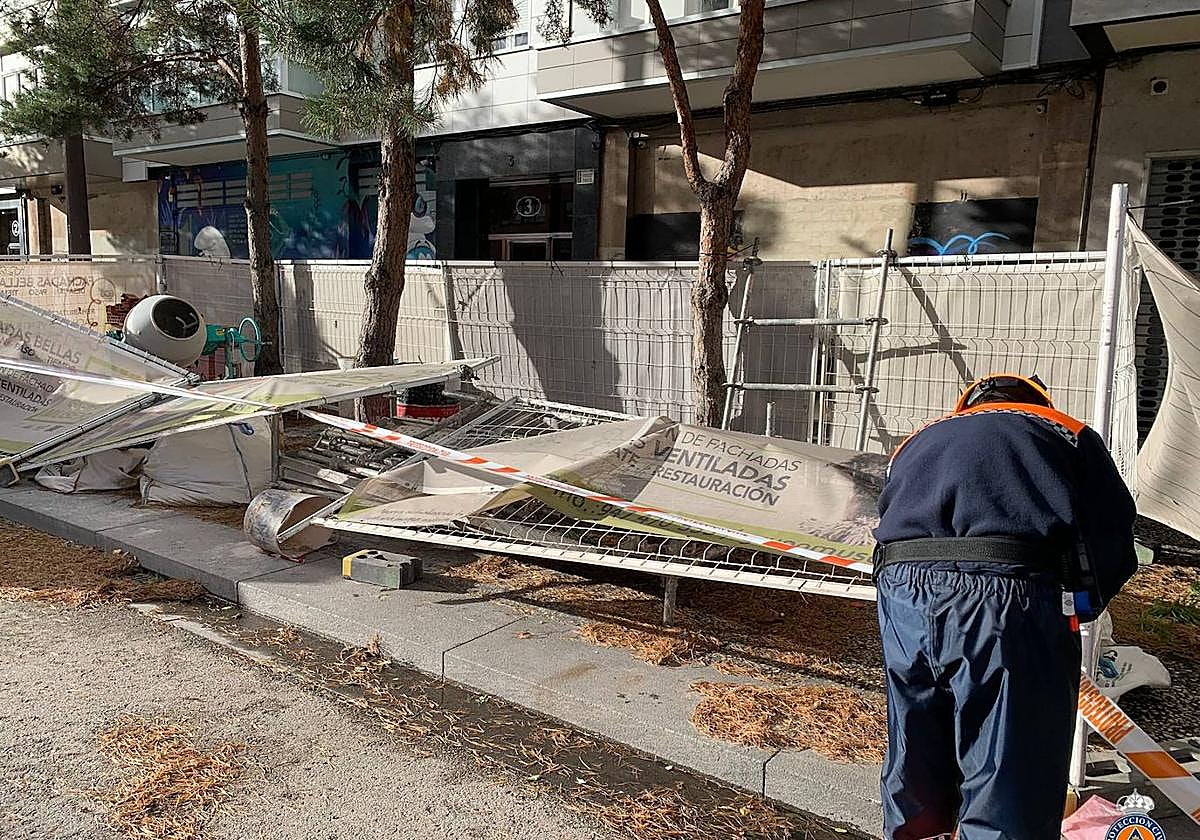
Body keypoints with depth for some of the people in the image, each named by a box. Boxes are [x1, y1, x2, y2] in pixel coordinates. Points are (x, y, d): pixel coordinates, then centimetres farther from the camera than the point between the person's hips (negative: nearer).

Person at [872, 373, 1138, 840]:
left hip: (904, 592, 4)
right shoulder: (1068, 433, 22)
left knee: (913, 774, 20)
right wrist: (1074, 610, 25)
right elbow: (1114, 539, 11)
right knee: (1011, 801, 7)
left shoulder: (916, 441, 32)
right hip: (1012, 598, -3)